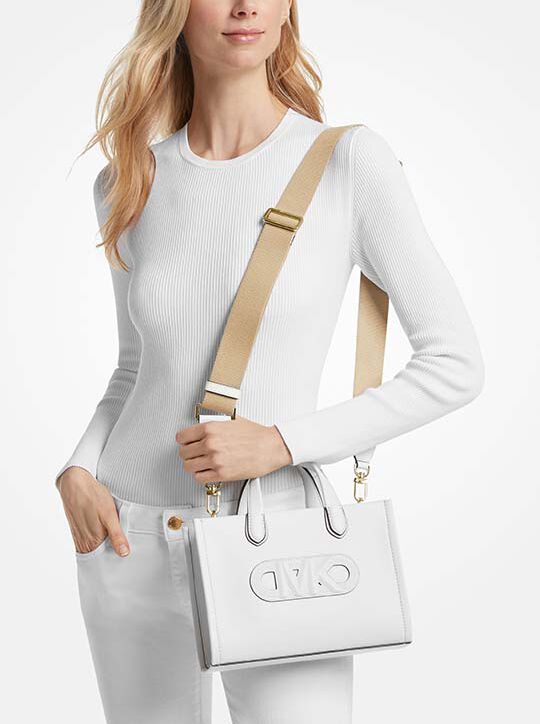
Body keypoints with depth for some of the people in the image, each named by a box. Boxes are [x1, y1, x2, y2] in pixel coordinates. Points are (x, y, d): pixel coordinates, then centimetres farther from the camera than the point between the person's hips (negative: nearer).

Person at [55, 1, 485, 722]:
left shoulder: (351, 161, -9)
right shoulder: (129, 185, 3)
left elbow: (456, 364, -8)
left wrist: (282, 441, -16)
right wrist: (78, 472, -3)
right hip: (131, 546, 4)